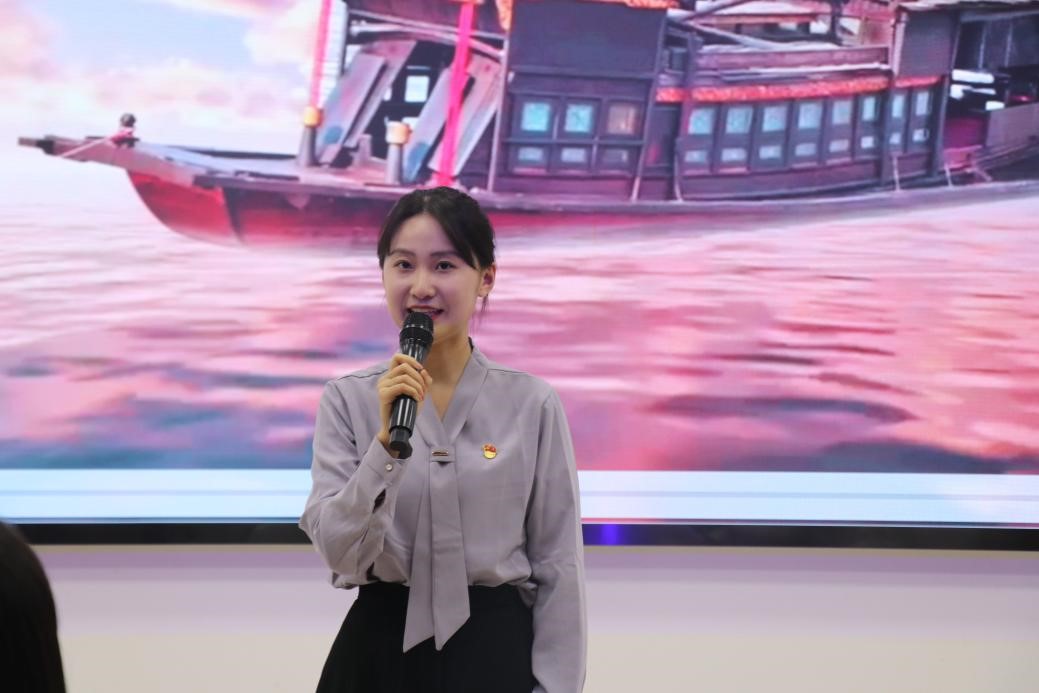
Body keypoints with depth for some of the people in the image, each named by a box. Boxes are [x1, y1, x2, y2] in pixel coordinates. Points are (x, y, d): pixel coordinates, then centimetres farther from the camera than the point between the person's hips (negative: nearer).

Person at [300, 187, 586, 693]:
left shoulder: (533, 404, -4)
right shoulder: (348, 399, -2)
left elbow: (558, 565, -2)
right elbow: (338, 551, -9)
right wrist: (387, 442, -20)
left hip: (496, 651, -1)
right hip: (378, 650, 1)